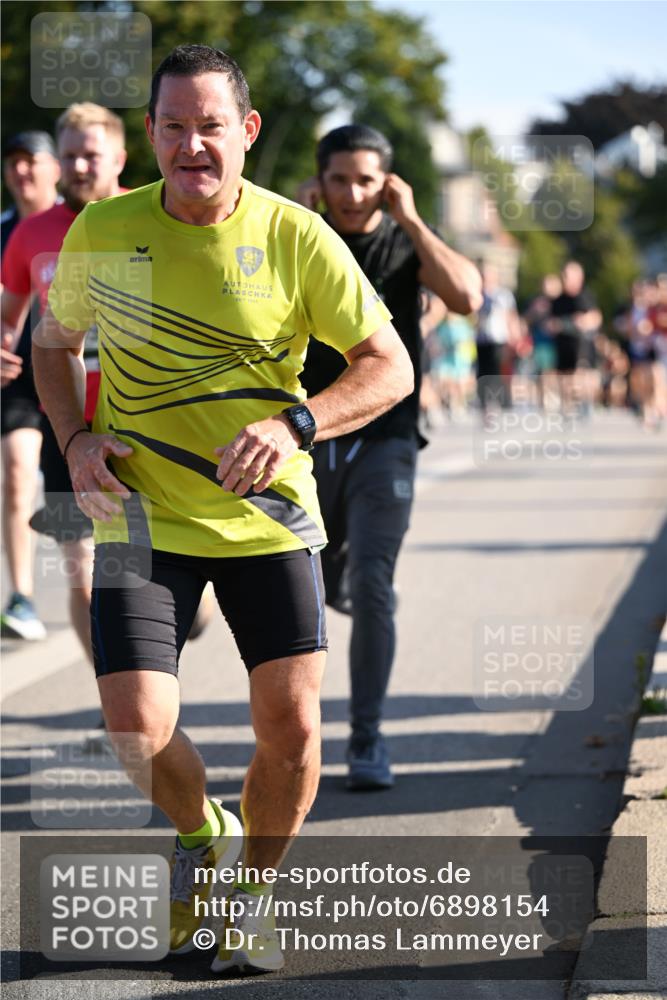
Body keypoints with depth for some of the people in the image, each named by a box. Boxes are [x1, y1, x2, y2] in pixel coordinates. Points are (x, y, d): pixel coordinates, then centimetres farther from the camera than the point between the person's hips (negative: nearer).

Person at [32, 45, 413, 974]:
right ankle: (201, 834, 23)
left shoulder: (296, 236, -8)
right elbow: (53, 345, 14)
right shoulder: (101, 231, -3)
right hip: (141, 515, 0)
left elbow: (389, 366, -6)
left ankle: (251, 893, 24)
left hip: (267, 514, 0)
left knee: (291, 728, -5)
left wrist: (294, 425, -23)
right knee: (138, 729, -12)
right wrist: (76, 438, -5)